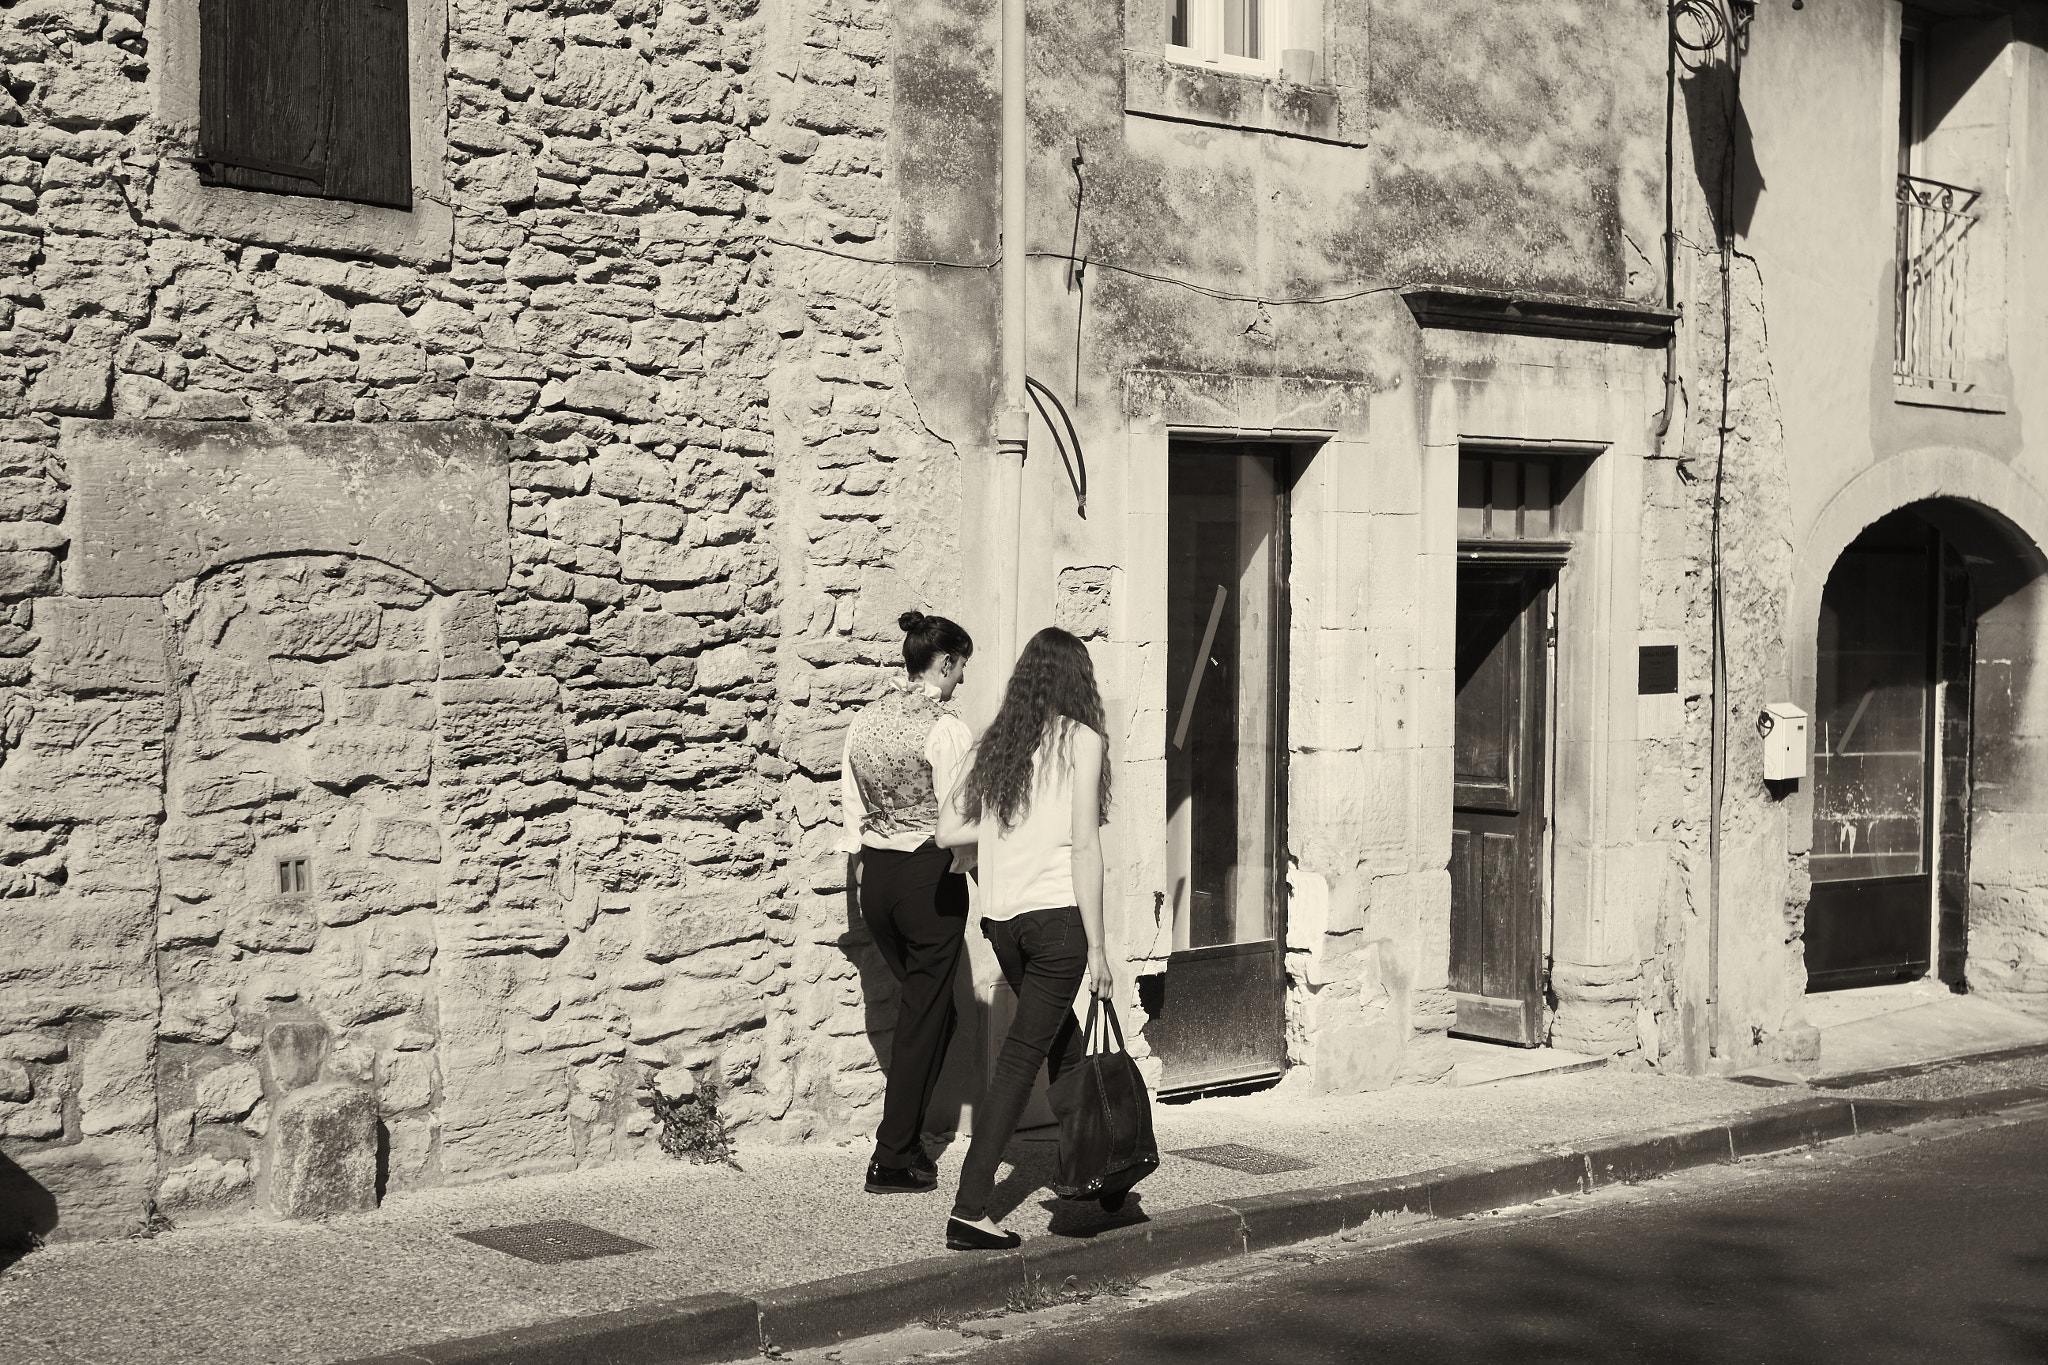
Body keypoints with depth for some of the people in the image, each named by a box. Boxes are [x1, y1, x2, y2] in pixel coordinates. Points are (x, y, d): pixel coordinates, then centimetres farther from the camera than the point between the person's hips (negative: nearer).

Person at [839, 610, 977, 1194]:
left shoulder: (863, 722, 6)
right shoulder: (946, 729, -15)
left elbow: (851, 808, 12)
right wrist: (971, 864, 2)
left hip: (875, 873, 7)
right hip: (929, 875, -7)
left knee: (931, 1008, 21)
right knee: (924, 1015, 4)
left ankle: (906, 1139, 21)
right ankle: (893, 1158, 7)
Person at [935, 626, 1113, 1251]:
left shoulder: (997, 743, 10)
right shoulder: (1080, 741, -5)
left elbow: (948, 831, 8)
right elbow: (1084, 848, -10)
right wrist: (1096, 944, -8)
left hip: (1001, 918, 6)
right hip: (1057, 915, -6)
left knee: (1063, 1042, 23)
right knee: (1022, 1056, -4)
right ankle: (969, 1210, -8)